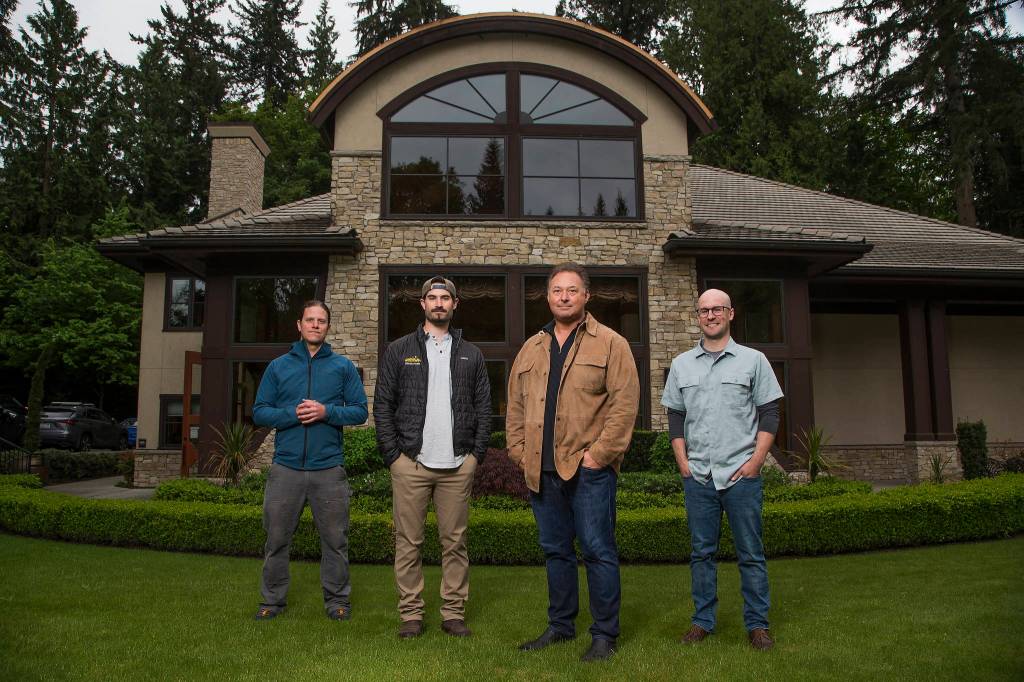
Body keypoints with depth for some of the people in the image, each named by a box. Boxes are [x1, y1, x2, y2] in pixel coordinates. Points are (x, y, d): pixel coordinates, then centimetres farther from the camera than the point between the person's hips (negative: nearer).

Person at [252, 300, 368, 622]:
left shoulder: (343, 366, 7)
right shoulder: (278, 366, 9)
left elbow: (360, 411, 2)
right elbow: (259, 412, 4)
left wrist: (326, 412, -14)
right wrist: (293, 414, -12)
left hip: (329, 468, -1)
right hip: (286, 467, 1)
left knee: (335, 539, 6)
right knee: (277, 537, 9)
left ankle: (337, 598, 21)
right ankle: (273, 598, 25)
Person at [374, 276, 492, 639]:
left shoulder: (470, 354, 12)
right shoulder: (399, 351, 7)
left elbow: (483, 408, 11)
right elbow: (382, 405, 4)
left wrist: (476, 453, 1)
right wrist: (392, 454, -4)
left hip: (458, 465, 1)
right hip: (411, 463, -1)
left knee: (455, 541, 6)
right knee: (408, 542, 4)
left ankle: (454, 612, 17)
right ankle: (411, 613, 15)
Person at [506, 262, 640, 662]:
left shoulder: (610, 344, -1)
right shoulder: (531, 349, 15)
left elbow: (624, 403, -9)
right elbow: (515, 407, 15)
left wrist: (599, 453, -14)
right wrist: (520, 452, 5)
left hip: (588, 469, -5)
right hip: (542, 471, 5)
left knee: (597, 551, 0)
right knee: (556, 551, 15)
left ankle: (604, 634, 13)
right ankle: (560, 626, 29)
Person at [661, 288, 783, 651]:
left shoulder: (753, 360, 4)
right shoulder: (681, 365, 11)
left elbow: (769, 414, 1)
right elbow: (675, 417, 12)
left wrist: (755, 461, -8)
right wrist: (683, 462, 3)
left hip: (742, 474, -2)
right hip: (697, 476, 2)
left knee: (750, 553, 3)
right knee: (701, 552, 9)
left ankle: (757, 624, 15)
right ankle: (703, 620, 20)